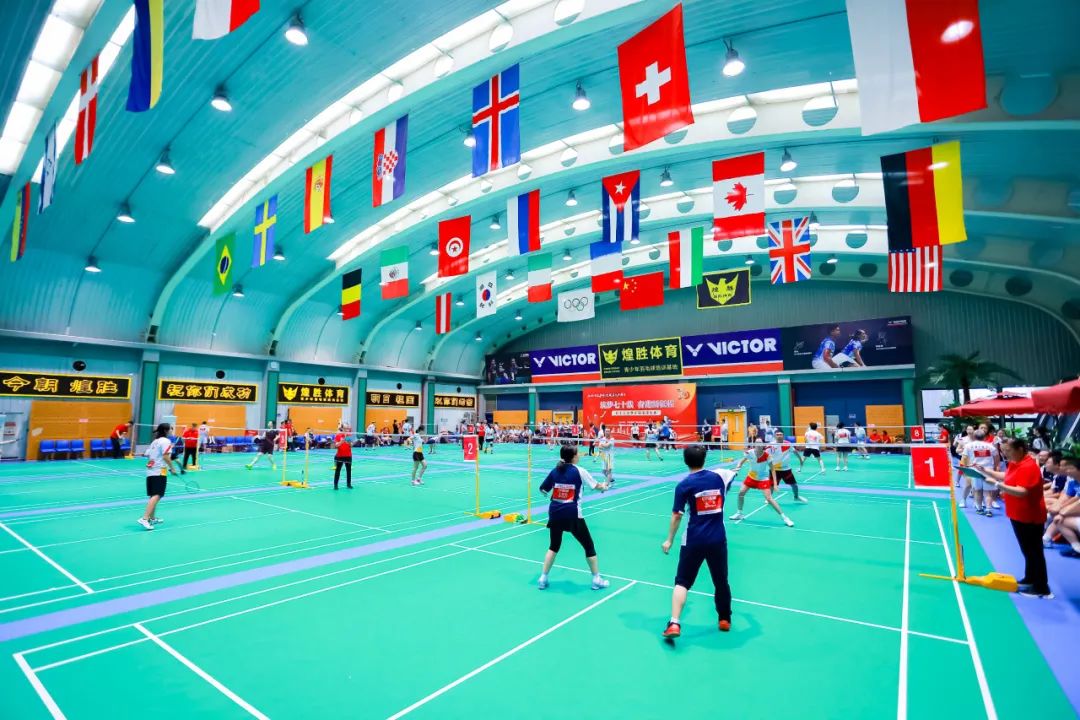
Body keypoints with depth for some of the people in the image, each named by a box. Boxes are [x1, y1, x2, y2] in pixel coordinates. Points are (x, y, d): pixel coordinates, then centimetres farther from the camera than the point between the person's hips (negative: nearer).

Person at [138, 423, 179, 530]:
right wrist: (172, 468, -8)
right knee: (156, 496, -13)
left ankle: (152, 518, 25)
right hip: (159, 472, -9)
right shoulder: (166, 441, -8)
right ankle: (144, 518, -23)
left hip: (150, 471, 9)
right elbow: (165, 456, -16)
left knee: (153, 496, 17)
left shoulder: (155, 441, 18)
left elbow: (147, 454, 18)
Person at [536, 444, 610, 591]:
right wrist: (604, 487, 28)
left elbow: (543, 490, 10)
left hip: (555, 513, 4)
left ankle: (543, 578, 19)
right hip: (572, 515, -4)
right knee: (589, 546, 13)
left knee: (554, 546, 20)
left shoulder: (555, 471, 3)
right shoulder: (579, 471, -6)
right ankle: (597, 579, 21)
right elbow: (596, 486, 6)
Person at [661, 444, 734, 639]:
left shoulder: (684, 485, -10)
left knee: (682, 582, 3)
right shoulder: (718, 477, 0)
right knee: (721, 581, 20)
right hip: (718, 539, 3)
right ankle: (724, 620, 37)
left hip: (694, 540, -3)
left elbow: (677, 516, -9)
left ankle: (674, 623, -8)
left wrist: (669, 540, 2)